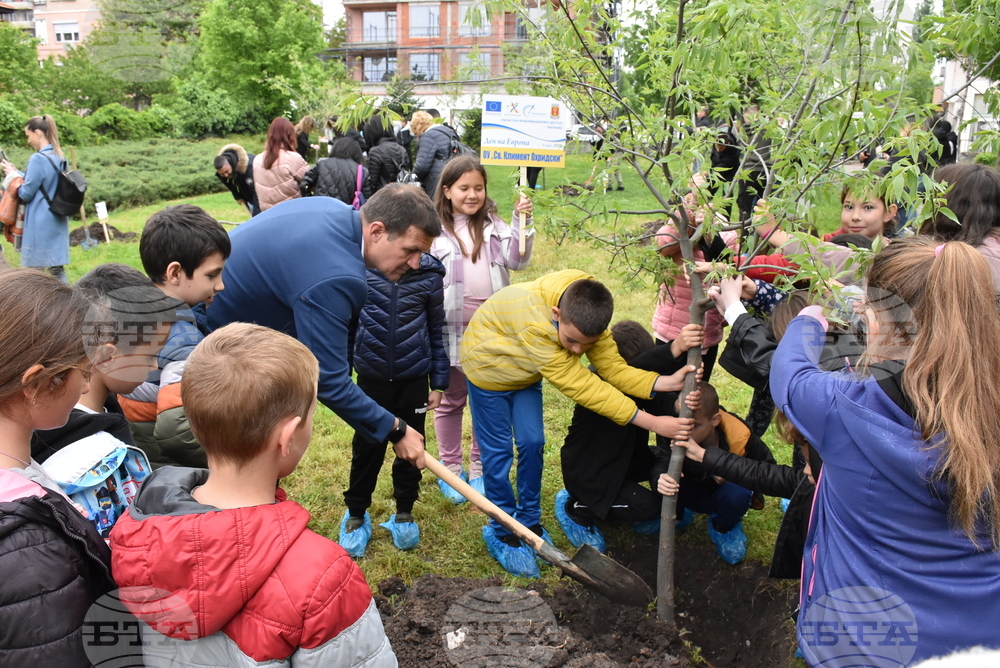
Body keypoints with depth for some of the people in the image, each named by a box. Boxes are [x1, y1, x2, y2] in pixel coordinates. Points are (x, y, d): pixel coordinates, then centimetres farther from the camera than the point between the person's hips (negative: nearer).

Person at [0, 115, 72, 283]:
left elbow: (26, 193, -12)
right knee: (57, 269, 11)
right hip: (58, 223, 8)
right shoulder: (60, 158, 9)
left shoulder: (38, 159, -15)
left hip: (40, 225, -8)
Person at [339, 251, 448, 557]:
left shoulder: (429, 273, -8)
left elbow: (437, 330, 2)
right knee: (366, 448, 10)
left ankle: (404, 512, 34)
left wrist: (438, 383, 5)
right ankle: (356, 514, 31)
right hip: (371, 377, -1)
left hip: (414, 378, 1)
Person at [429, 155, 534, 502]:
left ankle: (479, 467, 28)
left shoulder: (493, 226, 4)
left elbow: (517, 260, -4)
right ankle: (450, 467, 28)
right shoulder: (435, 230, -7)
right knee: (452, 400, 13)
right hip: (452, 328, -3)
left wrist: (522, 223, -16)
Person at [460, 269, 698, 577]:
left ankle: (529, 521, 24)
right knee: (498, 452, -1)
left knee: (532, 443, 5)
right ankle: (501, 534, 16)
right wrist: (652, 423, -41)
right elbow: (578, 385, -42)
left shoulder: (588, 315, -24)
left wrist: (666, 382, -40)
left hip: (525, 373, 6)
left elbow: (613, 368, -21)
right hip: (489, 368, -5)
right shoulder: (534, 323, -45)